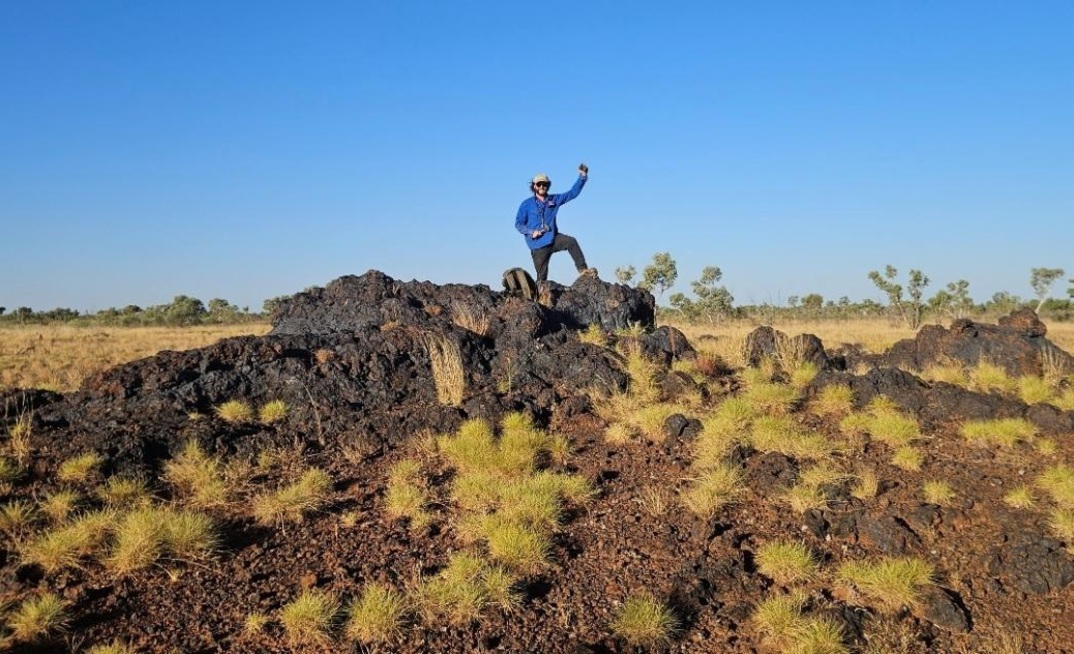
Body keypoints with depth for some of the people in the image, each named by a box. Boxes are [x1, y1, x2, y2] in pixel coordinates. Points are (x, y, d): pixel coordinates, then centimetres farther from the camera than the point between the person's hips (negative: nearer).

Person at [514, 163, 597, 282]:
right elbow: (518, 224, -2)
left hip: (553, 238, 3)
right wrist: (531, 232, -19)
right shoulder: (527, 204, -2)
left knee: (571, 241, -25)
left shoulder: (554, 199, 8)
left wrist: (582, 177, -2)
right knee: (542, 276, -2)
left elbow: (572, 193, 8)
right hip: (538, 244, -3)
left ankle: (582, 269, -22)